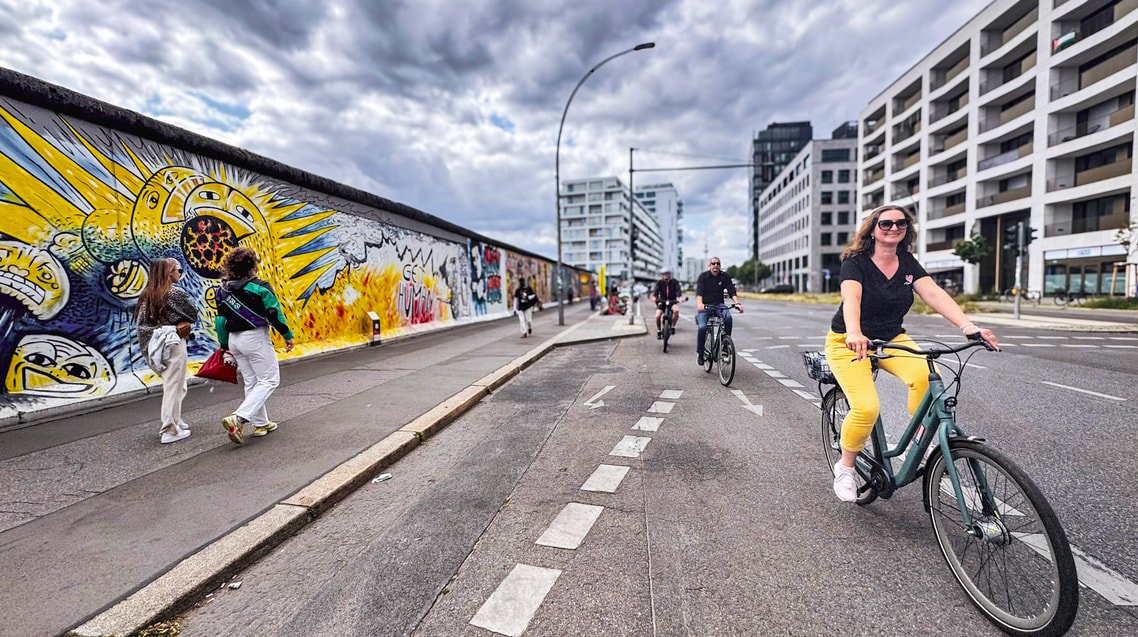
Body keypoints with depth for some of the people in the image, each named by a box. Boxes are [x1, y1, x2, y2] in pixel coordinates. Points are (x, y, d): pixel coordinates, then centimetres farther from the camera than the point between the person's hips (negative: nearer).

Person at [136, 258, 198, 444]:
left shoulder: (146, 294, 9)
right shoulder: (176, 292, -10)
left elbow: (140, 320, 10)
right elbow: (193, 314, -2)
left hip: (153, 344, 7)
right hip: (173, 343, -7)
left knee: (176, 385, 20)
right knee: (173, 387, -2)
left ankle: (176, 420, 27)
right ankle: (169, 431, 2)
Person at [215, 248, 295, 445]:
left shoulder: (223, 290, 7)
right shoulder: (260, 287, -12)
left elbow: (221, 319, 10)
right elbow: (275, 314, -13)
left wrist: (224, 345, 18)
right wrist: (288, 336, -3)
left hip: (235, 340, 7)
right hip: (255, 338, -7)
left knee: (251, 382, 15)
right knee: (269, 380, 1)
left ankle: (261, 423, 22)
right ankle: (238, 418, -13)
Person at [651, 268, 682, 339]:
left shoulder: (674, 282, -4)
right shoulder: (659, 282, -3)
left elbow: (678, 290, -18)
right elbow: (656, 290, -18)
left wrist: (679, 298, -39)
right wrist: (654, 297, -40)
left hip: (672, 301, -1)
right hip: (662, 302, 1)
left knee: (676, 310, -32)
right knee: (657, 316, -19)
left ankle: (672, 326, -11)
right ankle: (658, 331, 5)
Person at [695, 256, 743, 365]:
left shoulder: (724, 276, 4)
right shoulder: (703, 276, -3)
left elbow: (732, 291, -5)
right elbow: (699, 292, -16)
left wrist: (737, 303, -23)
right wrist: (700, 303, -36)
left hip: (719, 305, 2)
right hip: (705, 305, -2)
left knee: (728, 317, -31)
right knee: (702, 327, -22)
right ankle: (700, 352, -3)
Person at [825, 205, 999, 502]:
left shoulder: (908, 263, 2)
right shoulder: (855, 262, -13)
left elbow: (934, 293, -12)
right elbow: (851, 299, -32)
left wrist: (967, 325, -29)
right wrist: (854, 334, -51)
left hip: (891, 339, 5)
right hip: (849, 343, -4)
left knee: (927, 375, -28)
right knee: (867, 407, -23)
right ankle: (845, 467, 2)